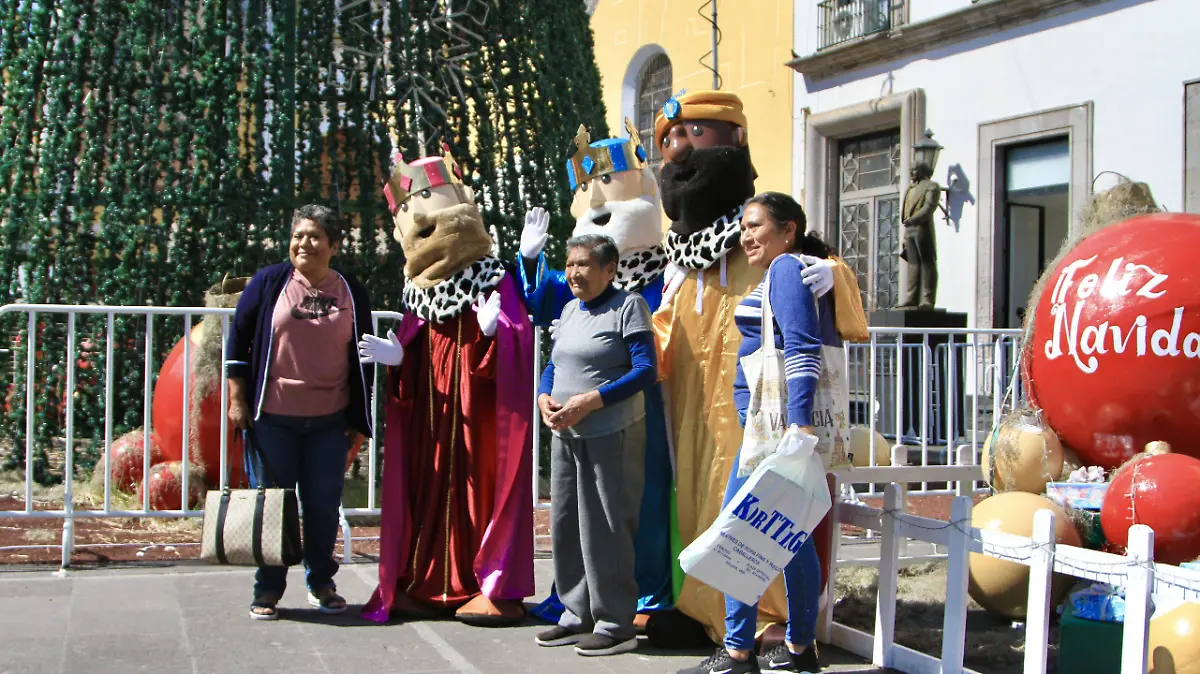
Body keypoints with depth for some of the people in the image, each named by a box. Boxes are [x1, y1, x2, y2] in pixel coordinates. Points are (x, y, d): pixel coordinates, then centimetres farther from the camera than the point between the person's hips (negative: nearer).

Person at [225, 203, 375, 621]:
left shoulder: (351, 293, 6)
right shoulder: (270, 282, 1)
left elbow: (364, 360, 12)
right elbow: (238, 339, 3)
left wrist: (358, 419, 9)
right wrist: (237, 401, -1)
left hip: (329, 421, 2)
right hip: (273, 418, -1)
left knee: (324, 504, 6)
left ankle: (321, 583, 22)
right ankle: (268, 589, 14)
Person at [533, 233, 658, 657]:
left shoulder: (629, 305, -6)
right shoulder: (570, 310, 16)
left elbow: (646, 371, -13)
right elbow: (554, 364, 22)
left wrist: (589, 401, -19)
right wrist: (544, 397, -1)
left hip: (611, 435, -8)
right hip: (564, 434, 8)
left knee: (605, 528, -6)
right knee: (565, 525, 10)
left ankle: (617, 624, 3)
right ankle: (577, 615, 22)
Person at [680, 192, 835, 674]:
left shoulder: (786, 268, -9)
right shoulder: (797, 272, 21)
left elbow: (803, 349, -21)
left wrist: (798, 420, -28)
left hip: (777, 417, -11)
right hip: (783, 419, 11)